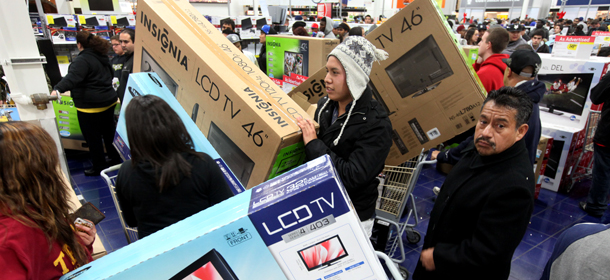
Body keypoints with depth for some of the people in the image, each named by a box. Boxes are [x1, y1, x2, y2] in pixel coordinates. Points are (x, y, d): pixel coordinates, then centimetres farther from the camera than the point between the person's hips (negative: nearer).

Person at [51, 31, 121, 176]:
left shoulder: (82, 60, -17)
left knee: (93, 137, 4)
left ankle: (98, 167, 14)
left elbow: (72, 77, -34)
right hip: (109, 101, 9)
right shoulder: (102, 56, 11)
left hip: (91, 106, -9)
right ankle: (115, 159, 32)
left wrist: (58, 89, -46)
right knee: (109, 132, 20)